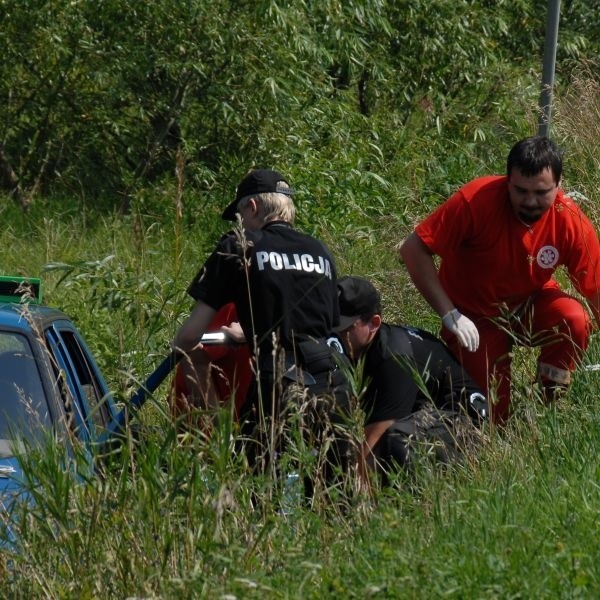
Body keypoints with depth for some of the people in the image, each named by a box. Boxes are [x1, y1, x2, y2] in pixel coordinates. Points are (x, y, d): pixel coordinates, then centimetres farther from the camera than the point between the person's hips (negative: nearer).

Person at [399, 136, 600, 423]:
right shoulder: (476, 201, -29)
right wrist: (449, 314, -28)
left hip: (531, 303, 2)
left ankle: (550, 406, -9)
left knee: (575, 321, -32)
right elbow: (413, 249, -24)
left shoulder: (573, 224, -21)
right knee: (492, 416, -6)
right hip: (475, 314, -1)